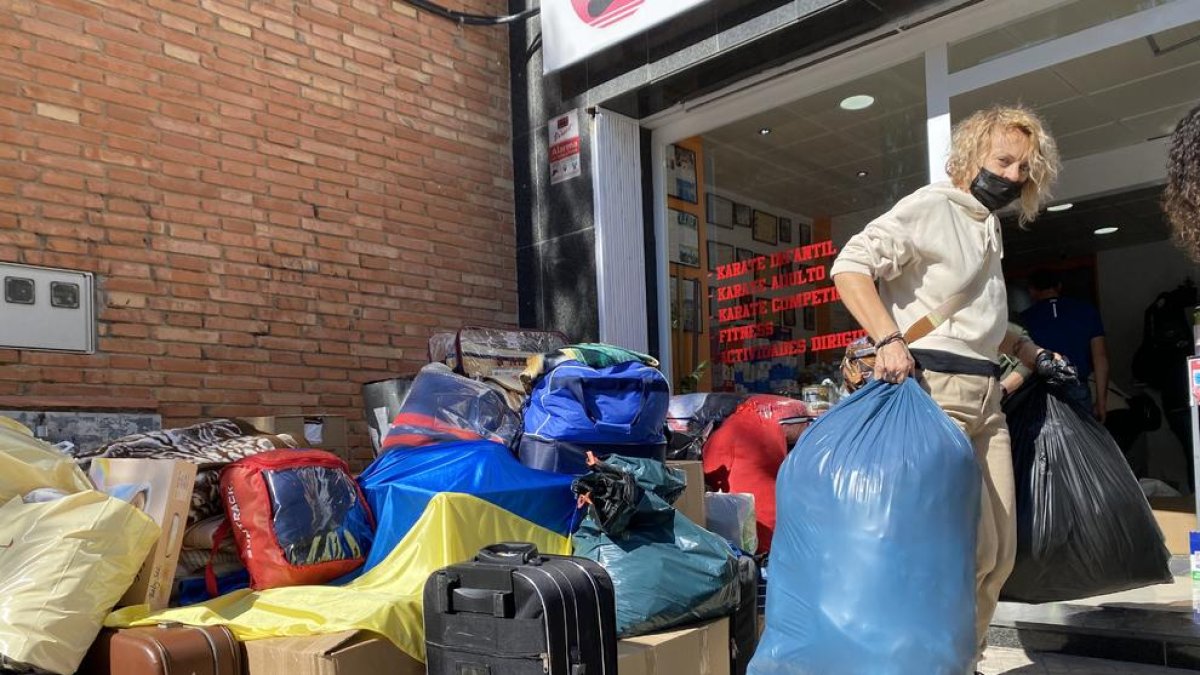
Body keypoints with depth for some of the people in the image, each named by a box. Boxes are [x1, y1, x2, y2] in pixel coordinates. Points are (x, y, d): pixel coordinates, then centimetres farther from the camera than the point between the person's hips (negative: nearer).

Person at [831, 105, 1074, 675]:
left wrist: (1030, 353, 22)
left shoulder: (988, 227, 22)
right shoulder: (932, 207, -4)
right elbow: (850, 266, -16)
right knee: (971, 544, -10)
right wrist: (887, 338, -26)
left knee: (1000, 548, 10)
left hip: (986, 395, 9)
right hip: (936, 390, -9)